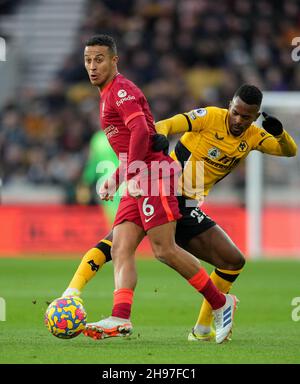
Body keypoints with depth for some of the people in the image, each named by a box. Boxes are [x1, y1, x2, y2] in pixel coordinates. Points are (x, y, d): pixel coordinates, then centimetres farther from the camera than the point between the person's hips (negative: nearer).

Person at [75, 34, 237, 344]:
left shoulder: (121, 90, -6)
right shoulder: (109, 95, 25)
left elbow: (141, 131, -21)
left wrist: (132, 175, -24)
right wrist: (115, 179, 25)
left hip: (153, 177, -10)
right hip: (138, 184, 10)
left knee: (164, 250, -12)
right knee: (120, 249, -5)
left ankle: (221, 303, -1)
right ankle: (120, 319, -18)